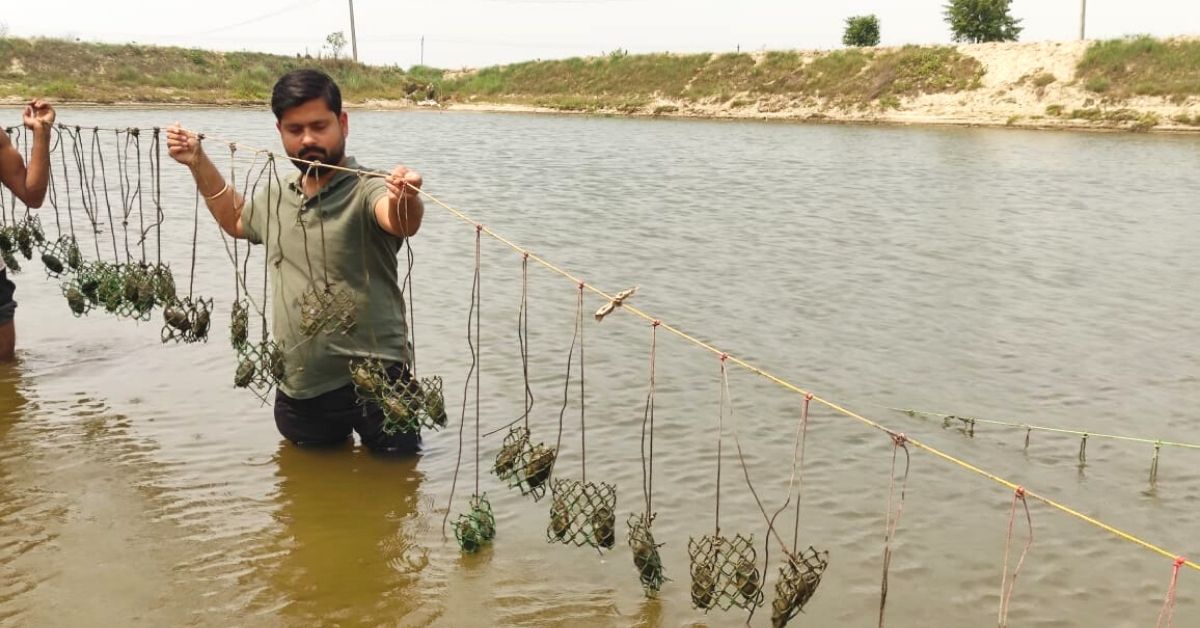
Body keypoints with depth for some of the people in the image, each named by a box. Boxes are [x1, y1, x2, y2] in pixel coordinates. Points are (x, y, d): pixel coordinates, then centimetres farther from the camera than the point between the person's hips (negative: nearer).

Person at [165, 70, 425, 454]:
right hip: (297, 389, 7)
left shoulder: (366, 190, -16)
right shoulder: (276, 196, 7)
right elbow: (237, 220, 29)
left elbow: (400, 221, -38)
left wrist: (404, 200, -61)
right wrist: (199, 163, 19)